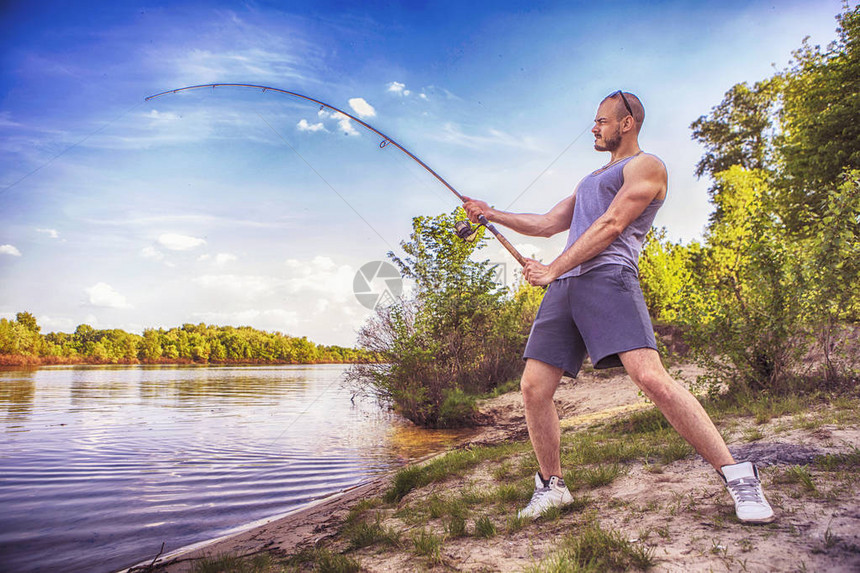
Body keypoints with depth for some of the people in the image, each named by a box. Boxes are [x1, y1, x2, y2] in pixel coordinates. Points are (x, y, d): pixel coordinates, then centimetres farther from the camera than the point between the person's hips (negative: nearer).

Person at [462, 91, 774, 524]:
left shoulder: (646, 166, 8)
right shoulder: (590, 180, 35)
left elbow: (610, 226, -6)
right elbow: (547, 224, 33)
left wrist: (553, 269, -9)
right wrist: (491, 215, 30)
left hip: (607, 277, -7)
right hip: (563, 286, 7)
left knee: (651, 377, -24)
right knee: (533, 388, -2)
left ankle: (738, 476, -9)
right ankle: (551, 485, 15)